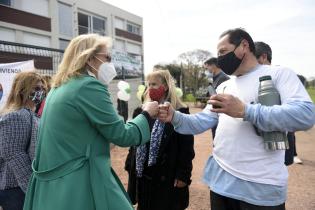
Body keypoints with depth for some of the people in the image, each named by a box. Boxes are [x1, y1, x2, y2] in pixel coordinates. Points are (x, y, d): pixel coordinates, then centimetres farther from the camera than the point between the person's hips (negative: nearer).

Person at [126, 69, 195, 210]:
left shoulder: (179, 112, -12)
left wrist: (183, 175, -14)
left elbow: (186, 148, -13)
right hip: (145, 174, 6)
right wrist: (132, 167, 10)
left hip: (168, 176, -5)